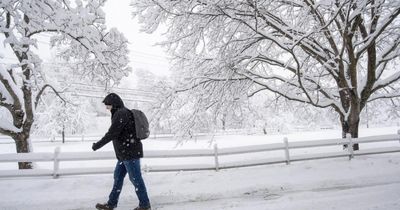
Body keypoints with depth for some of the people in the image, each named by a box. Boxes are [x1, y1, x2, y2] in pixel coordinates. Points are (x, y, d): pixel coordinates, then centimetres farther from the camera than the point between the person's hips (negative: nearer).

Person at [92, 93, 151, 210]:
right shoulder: (124, 113, 17)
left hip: (130, 153, -10)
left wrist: (98, 145, -9)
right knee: (118, 177, 15)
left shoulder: (121, 113, -16)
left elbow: (112, 133, -19)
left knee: (135, 179, 0)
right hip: (126, 153, 10)